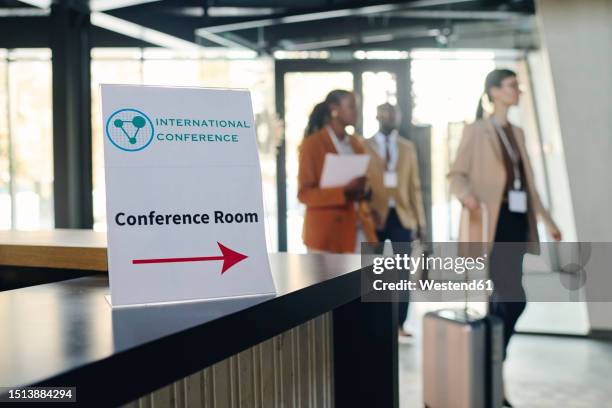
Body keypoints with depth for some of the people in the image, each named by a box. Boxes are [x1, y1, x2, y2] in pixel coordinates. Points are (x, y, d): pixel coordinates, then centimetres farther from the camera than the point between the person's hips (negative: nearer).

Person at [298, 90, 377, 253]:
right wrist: (343, 192, -22)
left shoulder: (356, 144, 14)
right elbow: (304, 193, -9)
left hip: (352, 231, 6)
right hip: (323, 233, -6)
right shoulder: (312, 143, -5)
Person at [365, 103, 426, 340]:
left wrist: (420, 220, 6)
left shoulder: (408, 147, 12)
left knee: (402, 272, 0)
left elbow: (414, 185, 11)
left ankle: (399, 325, 7)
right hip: (375, 216, -2)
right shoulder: (364, 147, 3)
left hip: (402, 215, 2)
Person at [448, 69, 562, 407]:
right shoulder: (476, 130, -3)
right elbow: (456, 174, -8)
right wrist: (468, 196, -29)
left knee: (502, 299, 7)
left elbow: (527, 181, 21)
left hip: (516, 220, 7)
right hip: (492, 223, -7)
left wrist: (547, 220, 19)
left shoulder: (517, 133, 18)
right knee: (513, 299, -14)